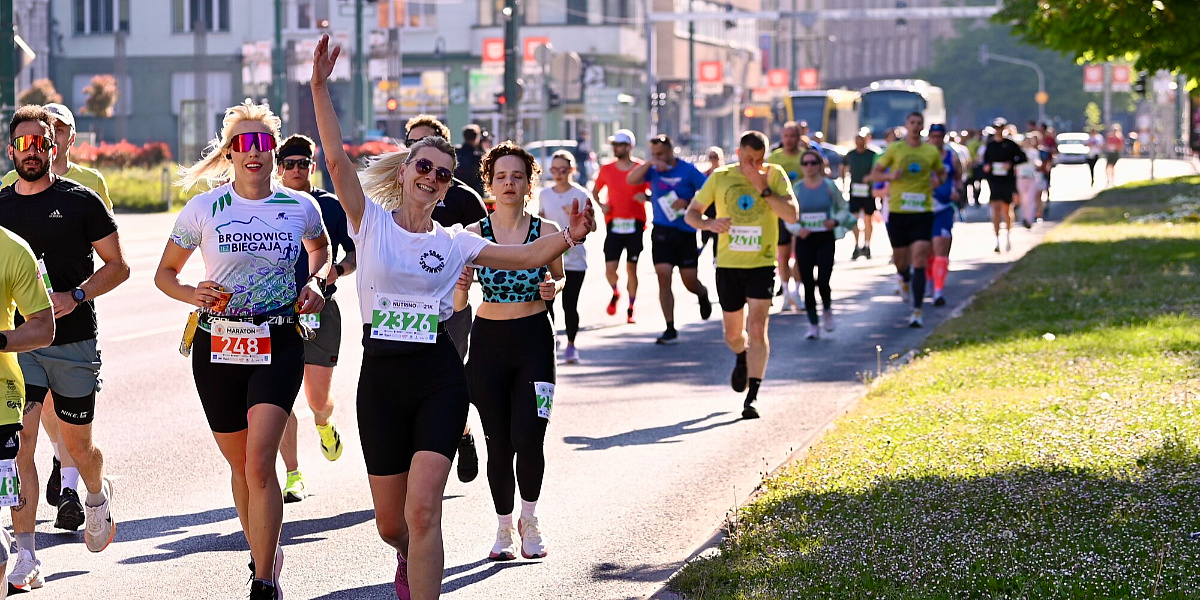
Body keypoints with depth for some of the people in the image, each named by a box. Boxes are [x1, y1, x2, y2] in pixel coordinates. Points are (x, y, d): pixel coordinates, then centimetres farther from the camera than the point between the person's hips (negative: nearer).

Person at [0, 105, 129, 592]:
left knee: (77, 444, 9)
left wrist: (75, 297, -14)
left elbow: (118, 265, 1)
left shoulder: (80, 201, -2)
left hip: (74, 341, -2)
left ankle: (97, 496, 45)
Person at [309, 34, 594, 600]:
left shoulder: (454, 242, 7)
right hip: (381, 377, 0)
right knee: (390, 523, 9)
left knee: (423, 510, -15)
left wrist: (569, 237, -21)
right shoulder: (371, 222, 2)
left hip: (439, 378, 0)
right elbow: (336, 158, -10)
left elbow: (526, 256, -1)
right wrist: (320, 88, -21)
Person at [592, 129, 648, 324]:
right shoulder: (606, 170, 6)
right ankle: (615, 293, 24)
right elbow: (595, 191, 20)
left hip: (635, 225, -1)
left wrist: (646, 197, -18)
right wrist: (600, 205, 1)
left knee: (631, 268, 4)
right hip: (614, 225, 1)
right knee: (610, 267, -8)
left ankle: (631, 309, 16)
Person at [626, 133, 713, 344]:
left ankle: (703, 295, 40)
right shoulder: (653, 170, 4)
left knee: (689, 280, 1)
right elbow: (631, 180, -9)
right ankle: (670, 330, -3)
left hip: (685, 232, -2)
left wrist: (687, 203, -18)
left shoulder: (688, 170, -5)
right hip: (661, 231, 2)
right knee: (663, 276, -8)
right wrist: (649, 164, -20)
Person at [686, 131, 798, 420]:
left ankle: (752, 396, -13)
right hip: (728, 265, 2)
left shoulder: (774, 175, -1)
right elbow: (691, 213, 5)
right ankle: (742, 359, 49)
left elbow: (792, 214, -10)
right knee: (733, 333, 13)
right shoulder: (720, 177, 1)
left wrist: (764, 189, -18)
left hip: (762, 265, -2)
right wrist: (709, 223, -16)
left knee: (757, 329, -15)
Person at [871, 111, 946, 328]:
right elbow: (875, 172, 7)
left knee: (919, 261, -12)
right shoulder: (895, 149, 2)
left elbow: (942, 173, 21)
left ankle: (917, 311, -12)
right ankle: (905, 280, 51)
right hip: (897, 210, 1)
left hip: (923, 211, -1)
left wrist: (937, 180, -2)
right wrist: (890, 176, -14)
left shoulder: (932, 152, 5)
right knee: (900, 258, 12)